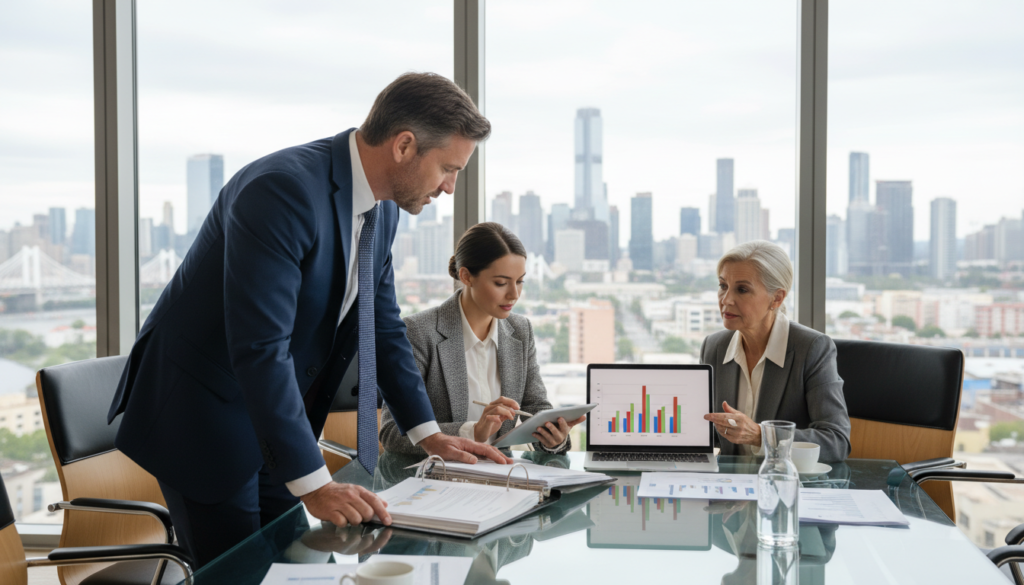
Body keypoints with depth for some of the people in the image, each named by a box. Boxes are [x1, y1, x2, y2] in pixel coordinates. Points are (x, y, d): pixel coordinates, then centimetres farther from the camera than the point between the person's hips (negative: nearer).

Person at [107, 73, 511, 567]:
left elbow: (382, 324, 10)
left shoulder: (382, 208, 0)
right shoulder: (281, 189, -28)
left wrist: (427, 433, 5)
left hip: (278, 420, 8)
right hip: (200, 414, -8)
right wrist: (313, 483, -32)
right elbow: (259, 348, -33)